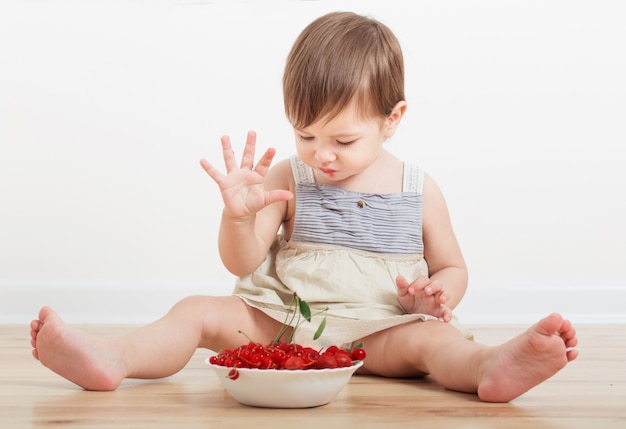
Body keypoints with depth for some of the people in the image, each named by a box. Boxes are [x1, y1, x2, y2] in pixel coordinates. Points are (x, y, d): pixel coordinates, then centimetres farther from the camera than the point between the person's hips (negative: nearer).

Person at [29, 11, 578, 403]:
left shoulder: (419, 190, 3)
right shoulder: (287, 179, 4)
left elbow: (452, 268, 12)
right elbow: (242, 263, -2)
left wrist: (434, 297, -12)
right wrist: (239, 215, -23)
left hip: (377, 332, -2)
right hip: (281, 324, 2)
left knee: (428, 338, -32)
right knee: (198, 313, -16)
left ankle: (493, 365, -61)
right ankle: (110, 359, -37)